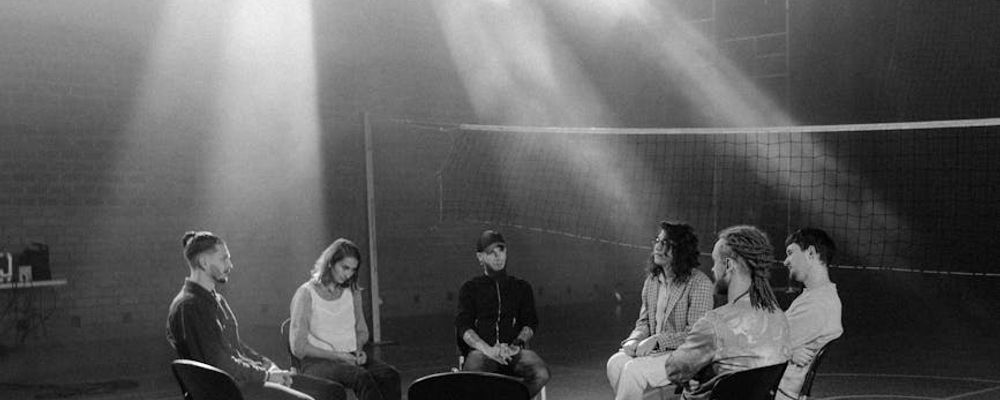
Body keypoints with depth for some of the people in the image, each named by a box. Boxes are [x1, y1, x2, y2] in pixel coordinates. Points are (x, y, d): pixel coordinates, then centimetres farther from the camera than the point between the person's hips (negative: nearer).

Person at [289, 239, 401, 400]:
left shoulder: (352, 292, 13)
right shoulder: (306, 294, -5)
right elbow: (298, 347, -8)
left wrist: (358, 349, 1)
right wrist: (337, 356, -15)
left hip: (351, 357, 5)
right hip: (318, 361, -5)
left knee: (390, 375, -27)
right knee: (362, 377, -36)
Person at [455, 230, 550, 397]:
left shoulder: (522, 287, 23)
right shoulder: (470, 288, 17)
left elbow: (530, 323, 12)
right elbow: (463, 327, 2)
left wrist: (516, 345, -12)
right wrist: (489, 350, -17)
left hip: (514, 352, 2)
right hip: (480, 351, -2)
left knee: (541, 374, -32)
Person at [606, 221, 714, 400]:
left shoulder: (699, 283, -12)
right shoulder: (652, 280, 11)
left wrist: (656, 340, -23)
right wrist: (634, 340, -7)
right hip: (654, 352, 7)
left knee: (633, 369, -27)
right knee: (615, 362, -21)